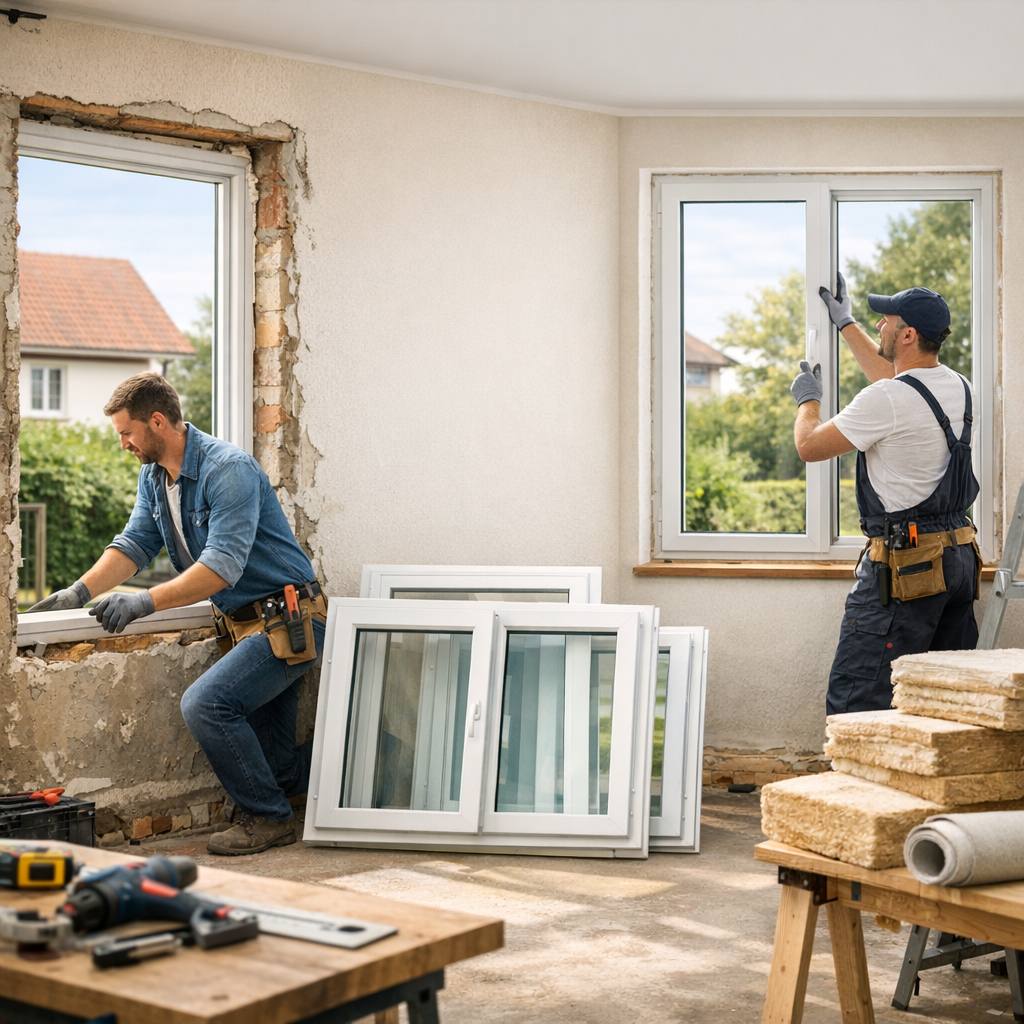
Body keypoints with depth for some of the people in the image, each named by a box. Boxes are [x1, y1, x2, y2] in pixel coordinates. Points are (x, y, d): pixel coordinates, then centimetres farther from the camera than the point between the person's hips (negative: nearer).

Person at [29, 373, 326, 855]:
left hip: (286, 621, -9)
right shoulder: (154, 475, 9)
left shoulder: (228, 469, -21)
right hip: (242, 626, 9)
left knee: (206, 703, -25)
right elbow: (134, 543, 7)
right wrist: (80, 590, -9)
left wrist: (146, 602, -33)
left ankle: (267, 817, -10)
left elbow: (223, 566, -28)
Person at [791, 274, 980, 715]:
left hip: (905, 563, -9)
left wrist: (807, 399, 15)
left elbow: (809, 446, -7)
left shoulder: (886, 400, -18)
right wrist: (845, 323, 40)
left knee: (853, 700, -7)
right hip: (961, 557, 9)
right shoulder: (958, 387, 9)